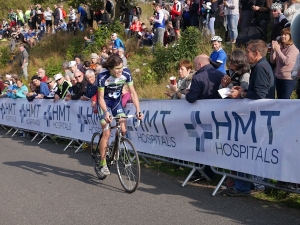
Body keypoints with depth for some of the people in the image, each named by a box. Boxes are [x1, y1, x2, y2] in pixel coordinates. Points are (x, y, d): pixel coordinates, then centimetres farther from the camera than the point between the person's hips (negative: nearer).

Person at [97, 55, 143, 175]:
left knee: (123, 130, -9)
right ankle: (103, 163, -1)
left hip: (117, 102, 4)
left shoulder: (126, 73, -21)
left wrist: (138, 110, -25)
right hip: (105, 103, -3)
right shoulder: (102, 77, -28)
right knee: (107, 133, -12)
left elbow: (133, 92, -15)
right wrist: (106, 112, -39)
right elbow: (101, 97, -23)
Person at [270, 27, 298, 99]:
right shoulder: (280, 46, 6)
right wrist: (273, 49, -8)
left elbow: (286, 61, -23)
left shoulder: (293, 48, -12)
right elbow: (272, 61, 5)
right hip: (278, 77, 7)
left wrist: (277, 50, -19)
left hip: (288, 79, -6)